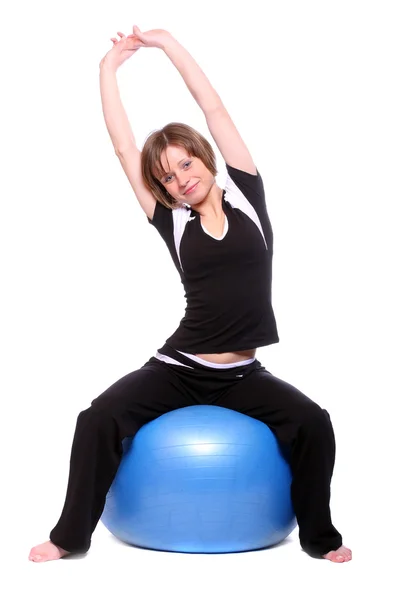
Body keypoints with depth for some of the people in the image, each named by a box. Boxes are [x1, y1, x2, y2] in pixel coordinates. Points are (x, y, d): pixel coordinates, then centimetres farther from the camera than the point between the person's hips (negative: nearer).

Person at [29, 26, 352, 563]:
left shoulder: (246, 195, 3)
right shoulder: (171, 220, 2)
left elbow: (214, 109, 1)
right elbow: (124, 146, 3)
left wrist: (168, 42, 4)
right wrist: (109, 68, 9)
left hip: (243, 375, 1)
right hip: (180, 368, 0)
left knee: (313, 424, -20)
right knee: (100, 418, -18)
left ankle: (319, 536, 3)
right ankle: (71, 535, 0)